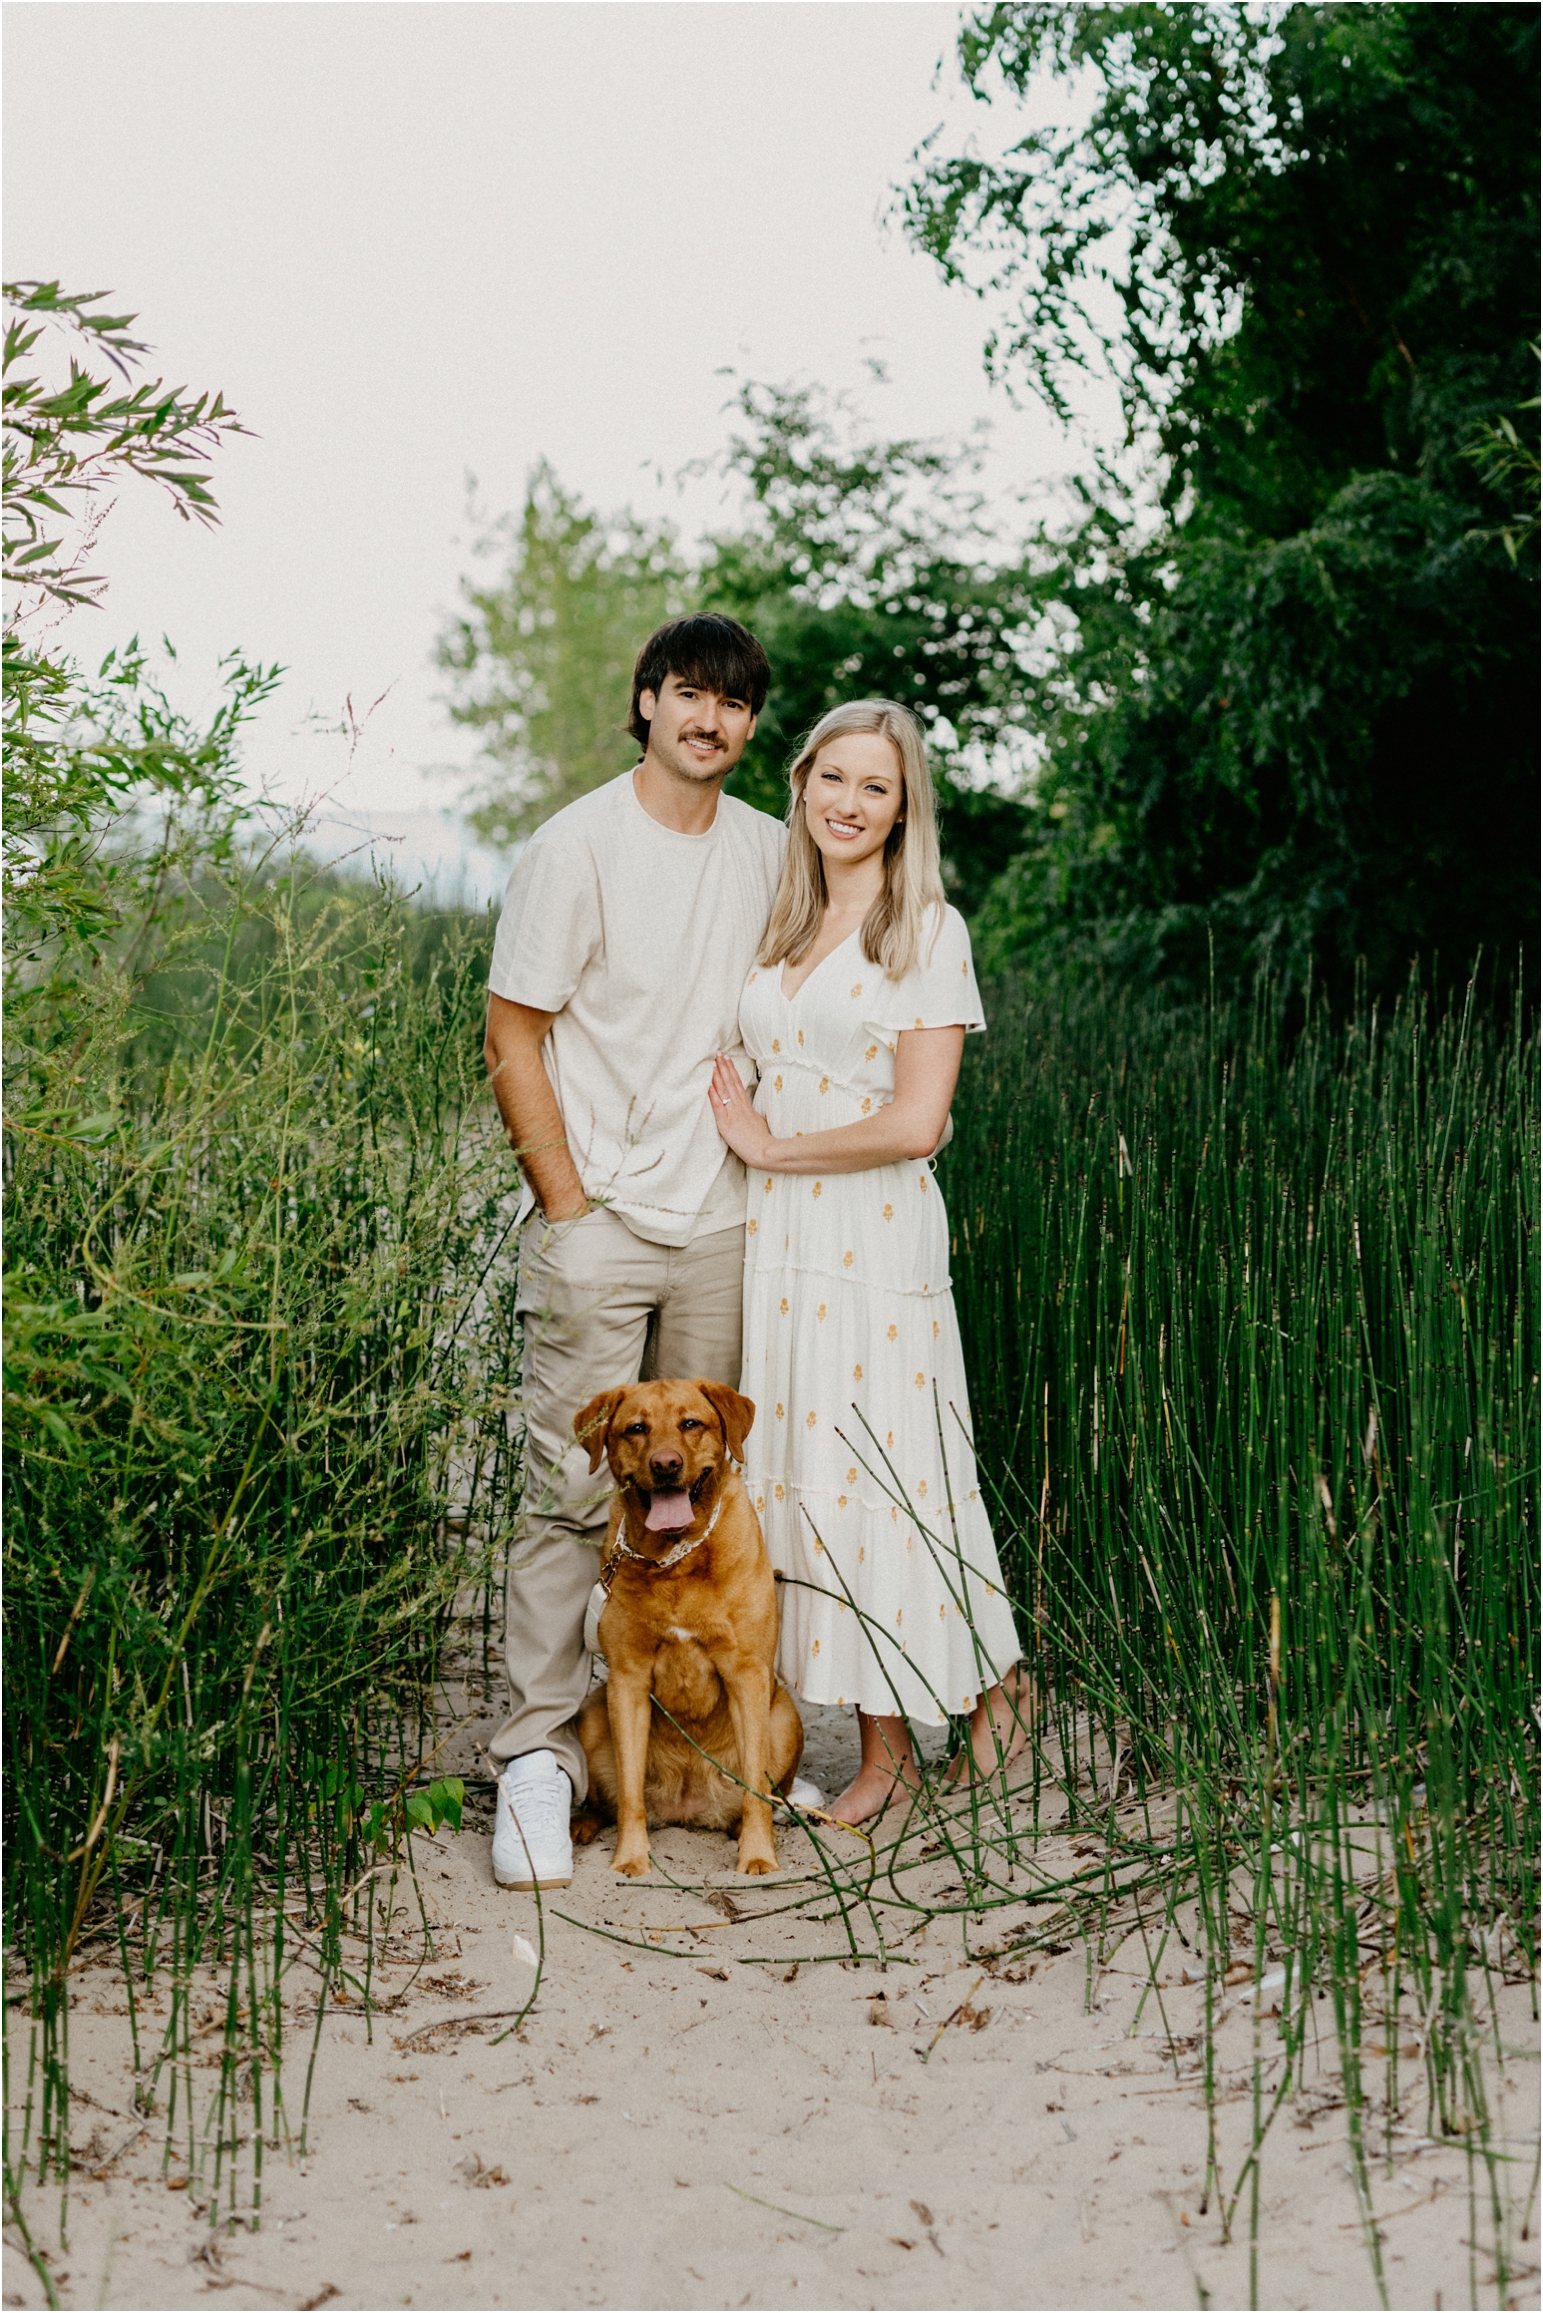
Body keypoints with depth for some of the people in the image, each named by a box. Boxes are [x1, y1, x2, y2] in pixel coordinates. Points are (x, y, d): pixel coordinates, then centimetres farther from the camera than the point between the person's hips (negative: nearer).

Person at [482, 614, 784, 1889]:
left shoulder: (769, 851, 8)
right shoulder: (577, 848, -7)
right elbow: (513, 1035, -7)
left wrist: (766, 1155, 10)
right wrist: (567, 1208, -9)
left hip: (725, 1223, 5)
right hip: (600, 1223, -4)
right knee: (577, 1489, -5)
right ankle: (540, 1752, 3)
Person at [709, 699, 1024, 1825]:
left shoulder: (928, 931, -6)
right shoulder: (780, 923, 13)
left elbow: (914, 1123, -13)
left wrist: (771, 1148, -7)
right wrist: (736, 1121, 4)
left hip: (875, 1238, -6)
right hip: (775, 1238, 6)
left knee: (890, 1471, -2)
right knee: (807, 1473, 6)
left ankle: (988, 1688, 20)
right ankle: (885, 1745, 14)